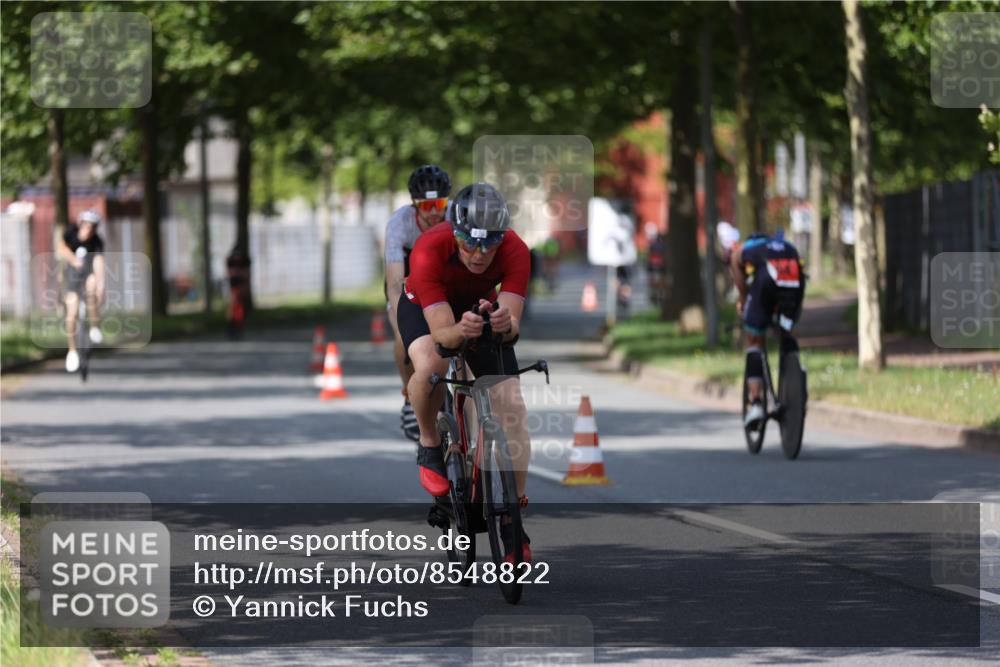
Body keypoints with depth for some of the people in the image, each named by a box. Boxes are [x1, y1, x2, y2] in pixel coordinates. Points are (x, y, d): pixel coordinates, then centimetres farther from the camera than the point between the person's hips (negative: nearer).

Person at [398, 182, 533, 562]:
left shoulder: (514, 252, -33)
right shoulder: (429, 251, -39)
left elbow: (514, 323, -39)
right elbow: (440, 332, -42)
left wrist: (506, 324, -62)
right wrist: (461, 331, -64)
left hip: (484, 310, 2)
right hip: (425, 307, -2)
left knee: (512, 406, -12)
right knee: (431, 366, -36)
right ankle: (429, 446, -7)